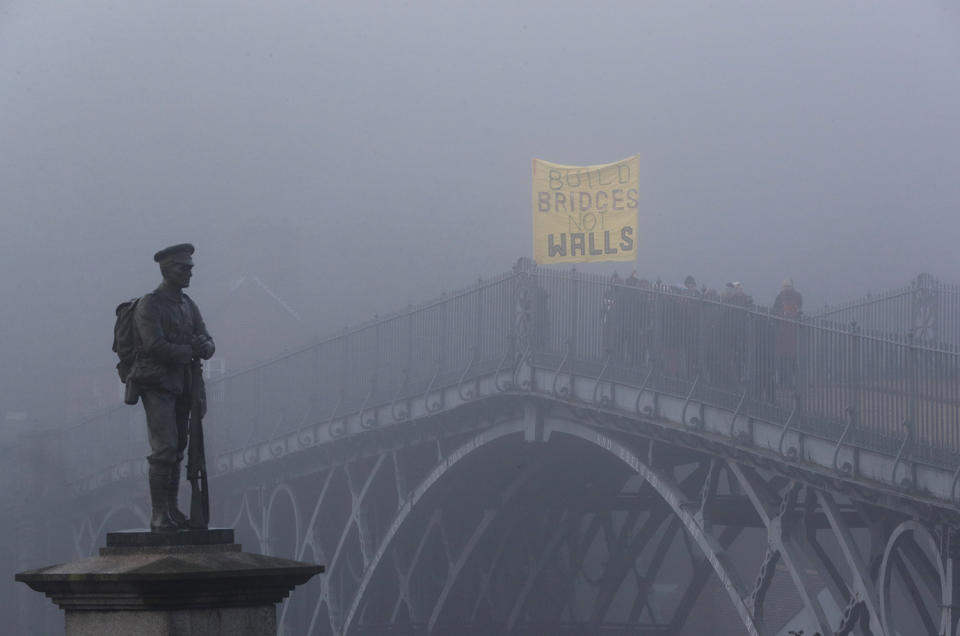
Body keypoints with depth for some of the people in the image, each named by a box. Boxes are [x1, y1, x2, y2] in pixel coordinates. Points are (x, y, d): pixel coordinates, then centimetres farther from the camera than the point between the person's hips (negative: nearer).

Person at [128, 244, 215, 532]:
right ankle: (159, 514, -13)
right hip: (157, 385, -7)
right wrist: (190, 352, -9)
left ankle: (171, 510, 8)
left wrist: (204, 347, -15)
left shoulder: (189, 306, 15)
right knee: (164, 449, -14)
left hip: (181, 386, 7)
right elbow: (156, 346, -19)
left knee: (176, 450, 5)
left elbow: (208, 344, 9)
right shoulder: (149, 305, -7)